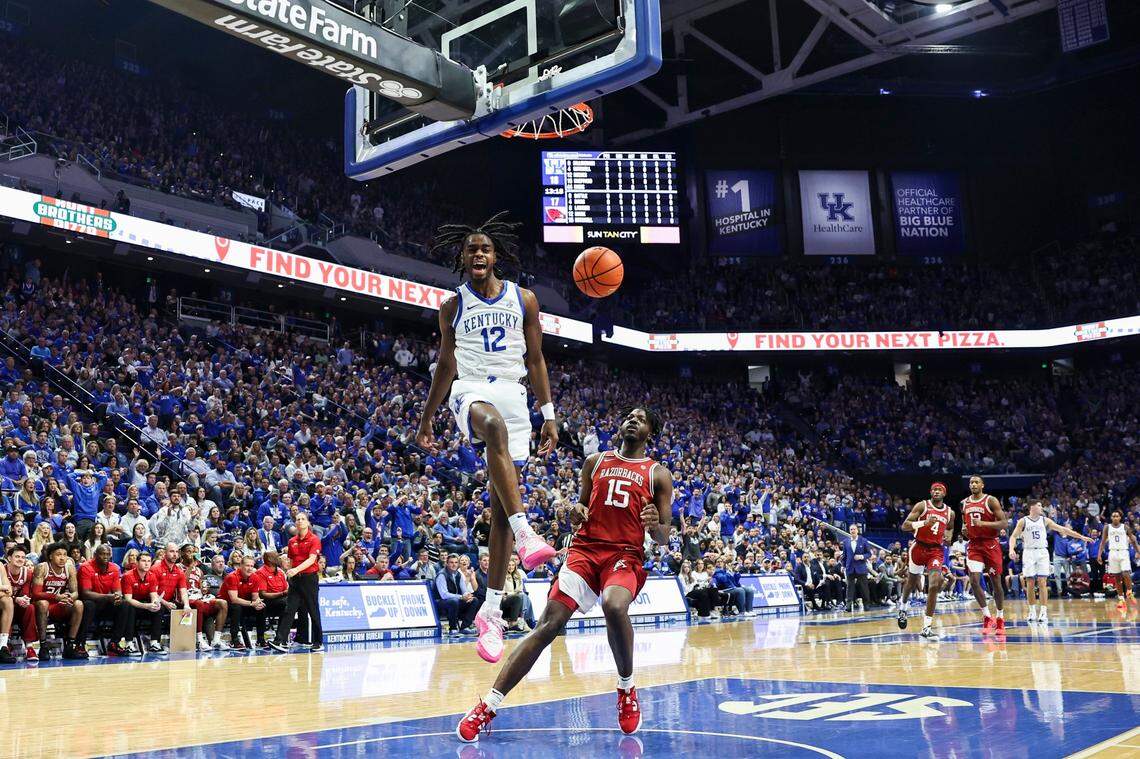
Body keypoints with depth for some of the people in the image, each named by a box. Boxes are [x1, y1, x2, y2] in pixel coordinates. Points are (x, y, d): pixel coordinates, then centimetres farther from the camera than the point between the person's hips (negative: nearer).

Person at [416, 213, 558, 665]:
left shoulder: (523, 300, 10)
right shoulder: (453, 306, 10)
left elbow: (535, 360, 12)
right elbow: (445, 366, 16)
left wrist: (548, 414, 5)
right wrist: (426, 420, 16)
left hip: (514, 395, 2)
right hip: (471, 390, -1)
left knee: (501, 504, -2)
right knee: (494, 425, -41)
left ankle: (492, 610, 2)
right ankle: (525, 533, -46)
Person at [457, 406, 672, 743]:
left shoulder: (658, 474, 10)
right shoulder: (595, 461, 16)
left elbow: (664, 538, 8)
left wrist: (655, 526, -16)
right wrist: (575, 513, -4)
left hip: (626, 555, -2)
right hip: (585, 548, 2)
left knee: (614, 607, -34)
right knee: (548, 624, -12)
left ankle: (626, 687, -7)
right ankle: (488, 706, -10)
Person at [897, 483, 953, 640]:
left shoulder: (950, 512, 7)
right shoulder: (922, 506, -5)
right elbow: (904, 526, -11)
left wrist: (948, 537, 6)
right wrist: (924, 522, -26)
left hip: (936, 550, 2)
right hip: (919, 547, -1)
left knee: (935, 584, -18)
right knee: (912, 583, 15)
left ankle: (927, 627, -15)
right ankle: (902, 605, 49)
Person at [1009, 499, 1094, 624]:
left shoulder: (1045, 520, 6)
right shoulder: (1023, 521, -1)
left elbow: (1062, 529, 7)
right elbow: (1013, 536, -5)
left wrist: (1081, 536, 4)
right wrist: (1012, 549, -23)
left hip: (1042, 552, 2)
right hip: (1029, 552, -1)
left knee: (1042, 582, -6)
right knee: (1030, 583, -1)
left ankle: (1043, 612, -5)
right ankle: (1032, 611, 10)